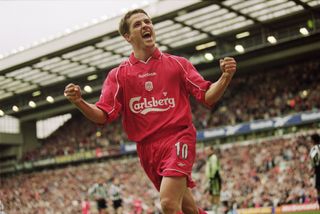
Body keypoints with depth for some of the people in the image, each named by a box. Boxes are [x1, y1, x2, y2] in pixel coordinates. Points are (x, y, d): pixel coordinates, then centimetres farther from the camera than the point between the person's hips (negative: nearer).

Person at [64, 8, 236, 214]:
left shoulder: (178, 64, 6)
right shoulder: (118, 75, 7)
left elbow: (208, 96, 2)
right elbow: (103, 115, -1)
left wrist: (225, 77, -17)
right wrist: (79, 101, -20)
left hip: (178, 137, -2)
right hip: (147, 148, 3)